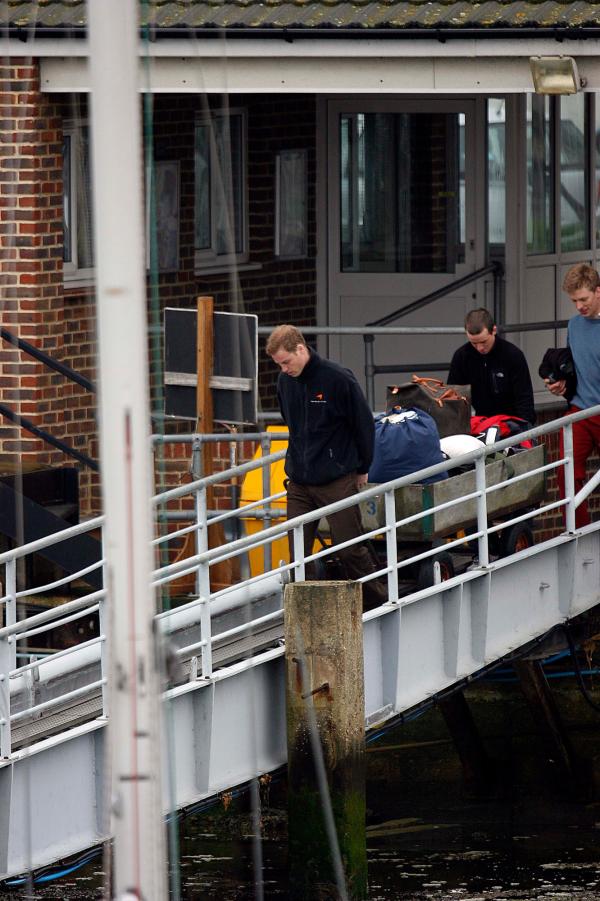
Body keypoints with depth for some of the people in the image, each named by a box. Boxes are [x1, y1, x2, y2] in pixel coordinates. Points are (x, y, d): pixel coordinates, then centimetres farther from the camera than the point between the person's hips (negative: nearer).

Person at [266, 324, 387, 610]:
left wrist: (362, 469, 5)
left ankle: (380, 603, 13)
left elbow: (364, 424, -4)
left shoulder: (338, 378, -13)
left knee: (350, 549, -1)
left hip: (337, 480, -5)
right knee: (298, 552, 0)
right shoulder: (285, 381, 4)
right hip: (299, 482, 5)